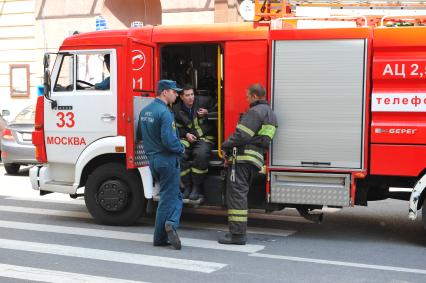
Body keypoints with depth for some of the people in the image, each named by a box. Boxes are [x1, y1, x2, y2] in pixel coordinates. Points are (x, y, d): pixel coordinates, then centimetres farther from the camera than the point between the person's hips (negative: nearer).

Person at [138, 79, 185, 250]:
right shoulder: (164, 112, -18)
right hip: (167, 159, -8)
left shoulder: (144, 111, 11)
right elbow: (169, 140, -25)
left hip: (152, 159, 8)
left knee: (175, 195, 15)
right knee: (168, 197, 1)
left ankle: (171, 223, 3)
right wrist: (181, 149, -8)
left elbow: (142, 135, 19)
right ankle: (160, 237, -1)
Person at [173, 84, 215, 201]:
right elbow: (177, 128, 12)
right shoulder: (177, 109, 5)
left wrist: (207, 113, -8)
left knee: (201, 154, -34)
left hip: (204, 137, -3)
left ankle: (197, 187, -19)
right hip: (187, 139, 3)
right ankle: (187, 186, -11)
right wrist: (186, 134, -6)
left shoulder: (204, 101, -2)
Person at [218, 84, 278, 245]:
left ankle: (237, 234, -9)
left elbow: (242, 135, -20)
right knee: (241, 194, 16)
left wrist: (226, 145, -4)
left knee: (236, 194, -8)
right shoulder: (270, 113, 21)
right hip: (255, 160, 10)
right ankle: (240, 231, 20)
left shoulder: (255, 111, -10)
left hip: (242, 158, -10)